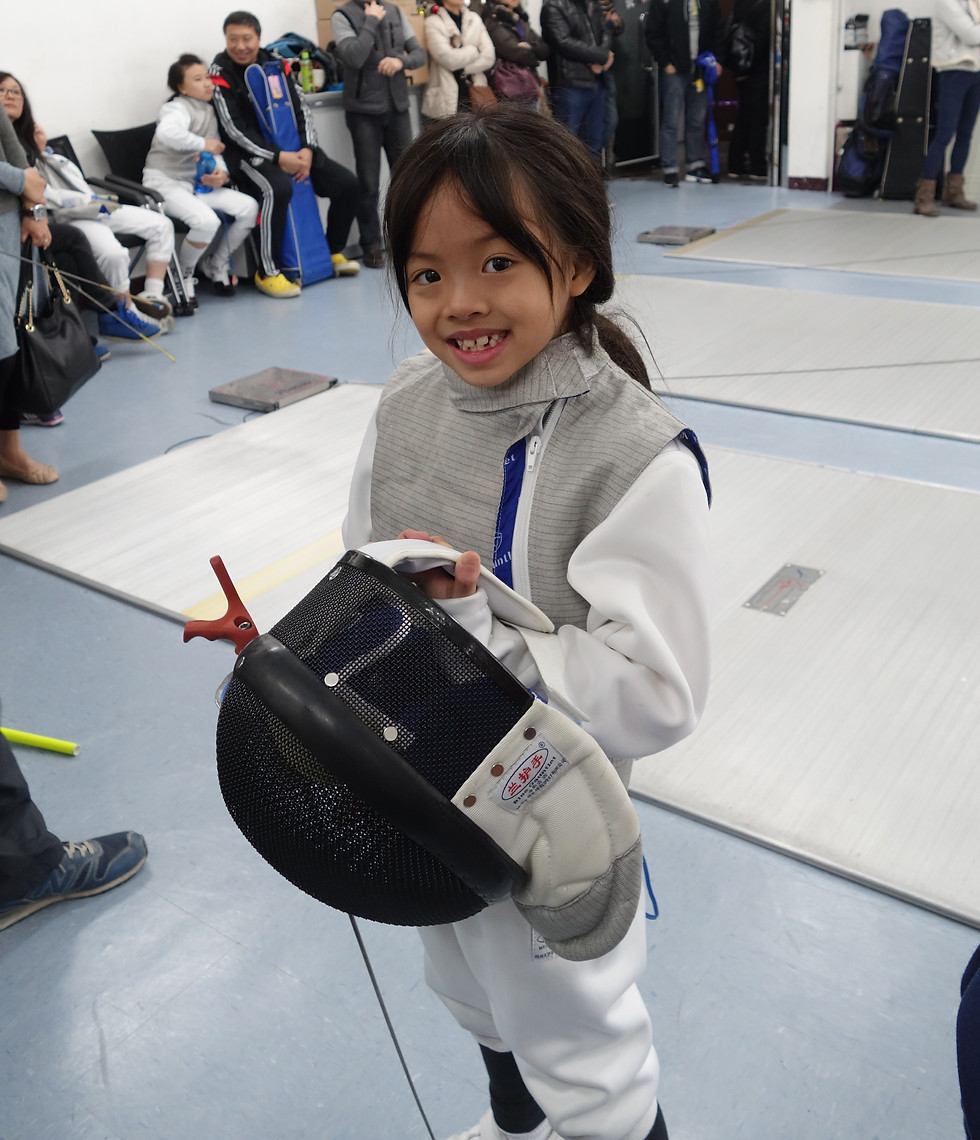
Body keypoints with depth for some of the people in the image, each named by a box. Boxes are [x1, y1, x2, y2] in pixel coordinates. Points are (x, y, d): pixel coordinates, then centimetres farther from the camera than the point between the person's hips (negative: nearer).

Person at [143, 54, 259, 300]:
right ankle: (183, 274, -5)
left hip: (196, 182, 8)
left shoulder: (209, 111, 17)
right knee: (207, 220, -34)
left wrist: (221, 173, -5)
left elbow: (215, 153, 18)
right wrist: (202, 144, -24)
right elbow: (166, 132, -33)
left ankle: (215, 265, 8)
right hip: (164, 181, -8)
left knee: (248, 207, -10)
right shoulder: (178, 108, -9)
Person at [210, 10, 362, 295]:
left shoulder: (275, 64, 5)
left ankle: (333, 251, 16)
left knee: (348, 184, -3)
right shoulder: (221, 73, -9)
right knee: (278, 189, -38)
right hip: (247, 153, -6)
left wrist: (308, 149, -12)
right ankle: (267, 272, -26)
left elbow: (300, 108, 6)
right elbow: (234, 129, -15)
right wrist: (278, 158, -23)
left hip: (291, 148, 6)